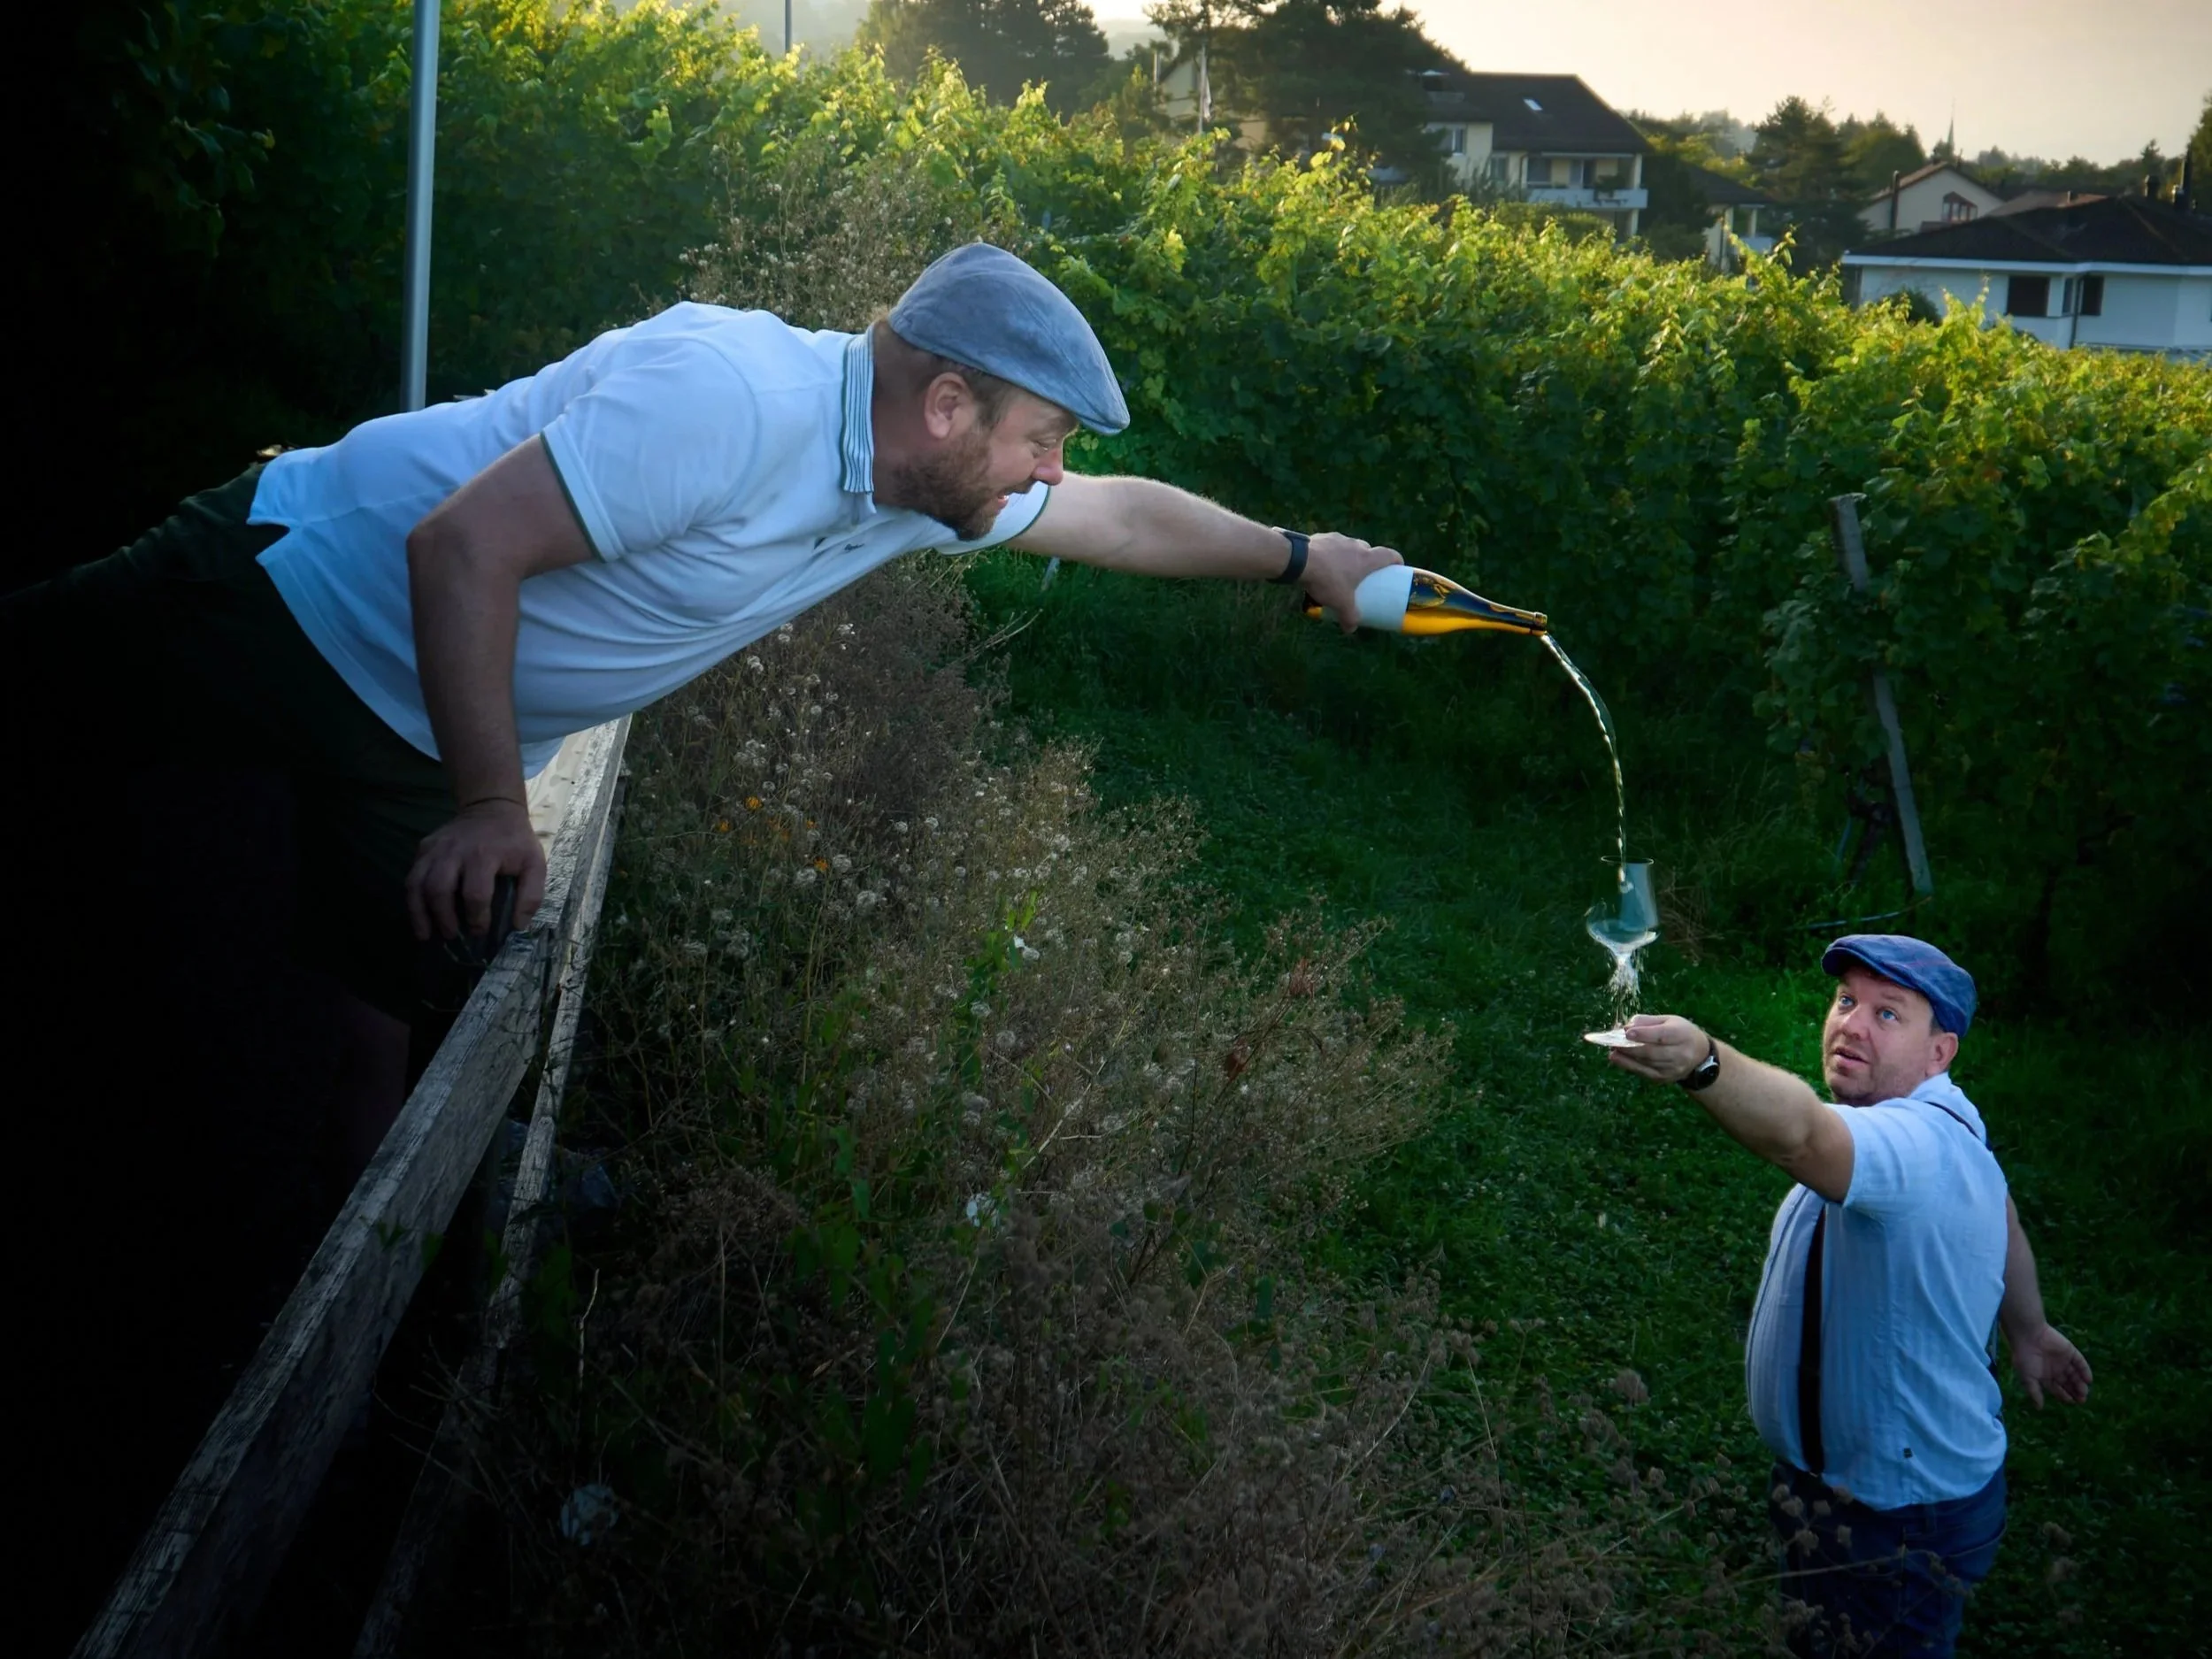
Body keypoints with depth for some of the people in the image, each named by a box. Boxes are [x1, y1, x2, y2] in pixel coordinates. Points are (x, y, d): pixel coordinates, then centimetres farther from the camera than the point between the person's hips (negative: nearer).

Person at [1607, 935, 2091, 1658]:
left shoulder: (1920, 1146, -36)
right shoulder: (1941, 1120, -1)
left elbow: (1803, 1135, -59)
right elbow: (2000, 1213, 17)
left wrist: (1701, 1062, -77)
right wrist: (2027, 1328, 33)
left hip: (1899, 1523, -10)